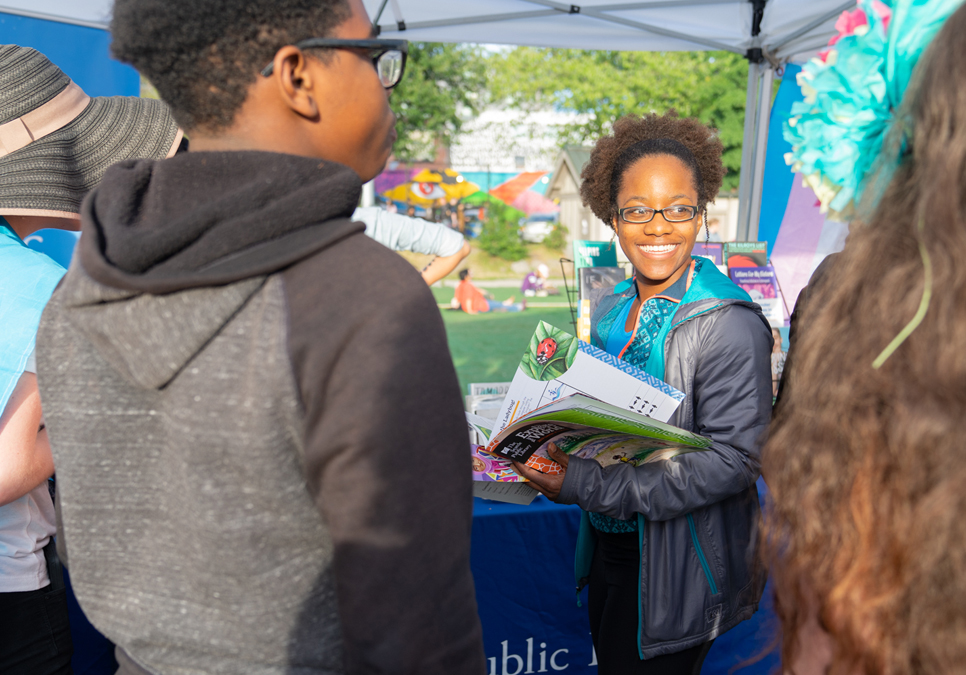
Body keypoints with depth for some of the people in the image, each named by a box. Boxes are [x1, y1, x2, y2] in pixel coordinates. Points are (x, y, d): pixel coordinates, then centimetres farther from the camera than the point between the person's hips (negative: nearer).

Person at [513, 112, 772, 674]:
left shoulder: (729, 325, -20)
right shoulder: (609, 309, 4)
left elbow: (734, 460, -25)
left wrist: (587, 484, -28)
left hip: (677, 571, -6)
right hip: (608, 549, 7)